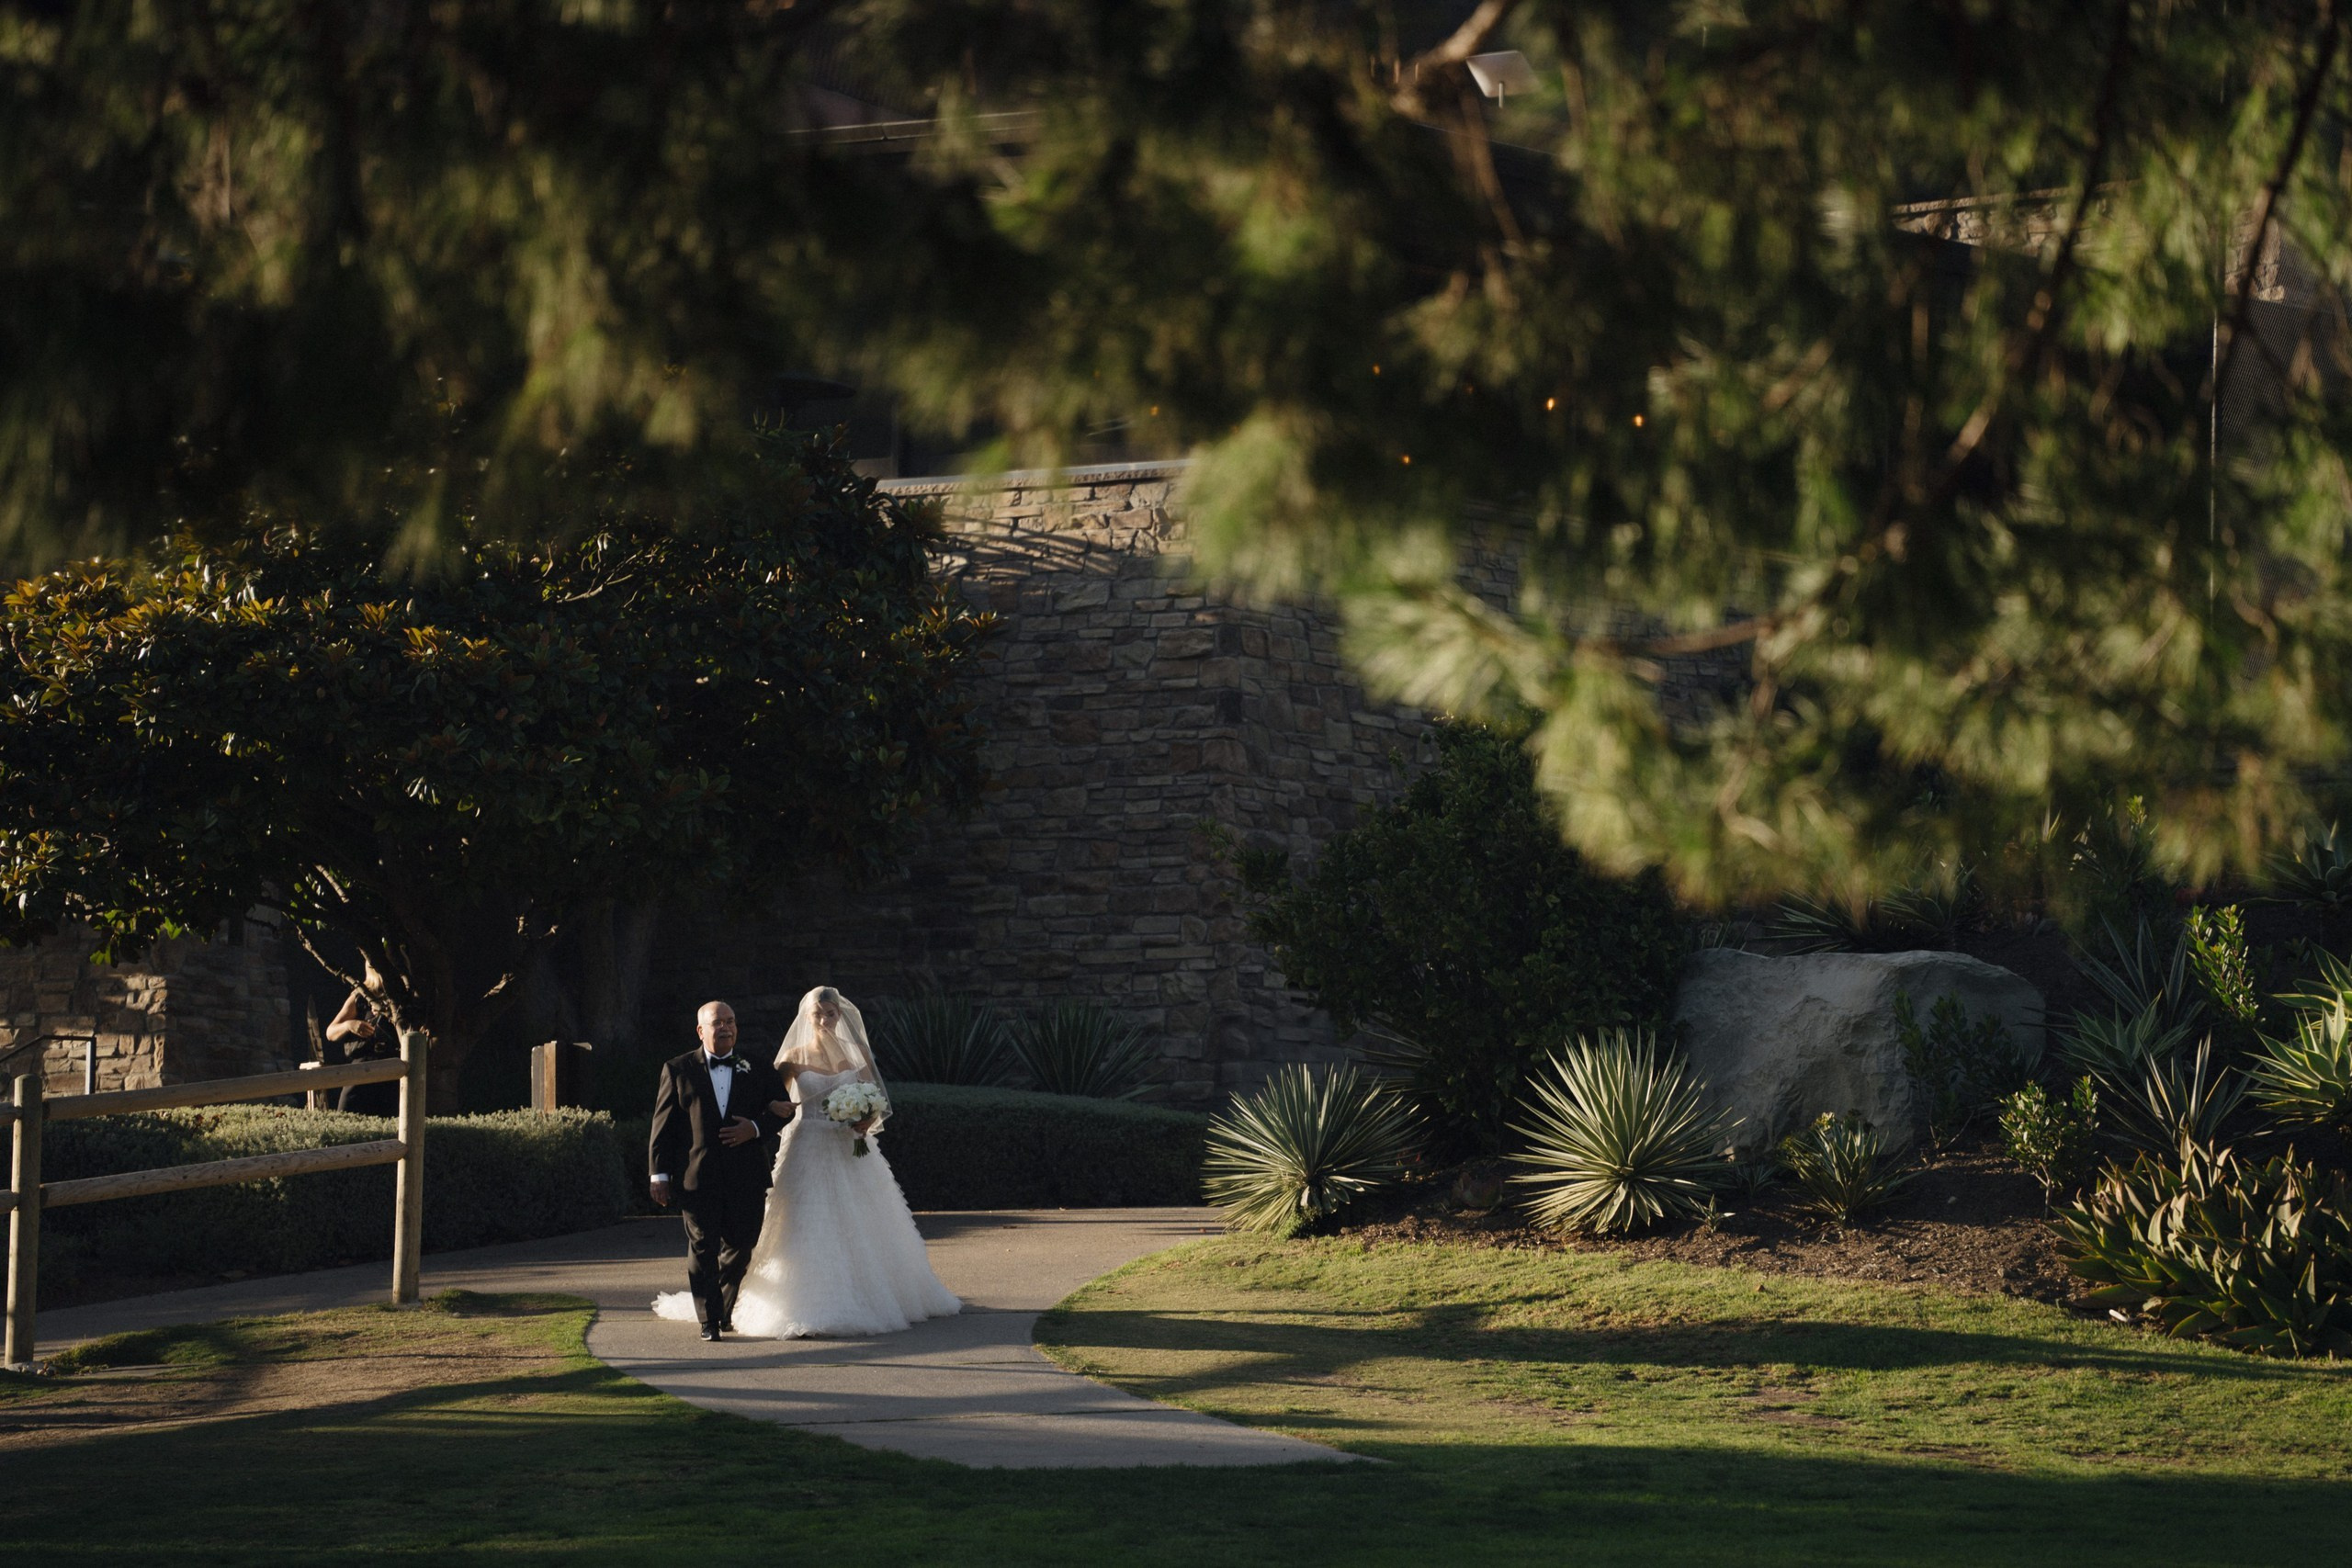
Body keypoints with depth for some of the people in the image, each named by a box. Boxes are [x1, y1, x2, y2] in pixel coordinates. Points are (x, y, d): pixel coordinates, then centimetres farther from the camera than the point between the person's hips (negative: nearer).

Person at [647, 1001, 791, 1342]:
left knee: (739, 1247, 8)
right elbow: (663, 1124, 4)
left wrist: (755, 1128, -10)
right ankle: (709, 1320, 2)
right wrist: (660, 1173, -3)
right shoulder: (678, 1070, 6)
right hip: (697, 1178, -2)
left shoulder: (758, 1071, 11)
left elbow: (782, 1112, 11)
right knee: (703, 1248, -4)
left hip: (746, 1180, 2)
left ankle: (723, 1308, 29)